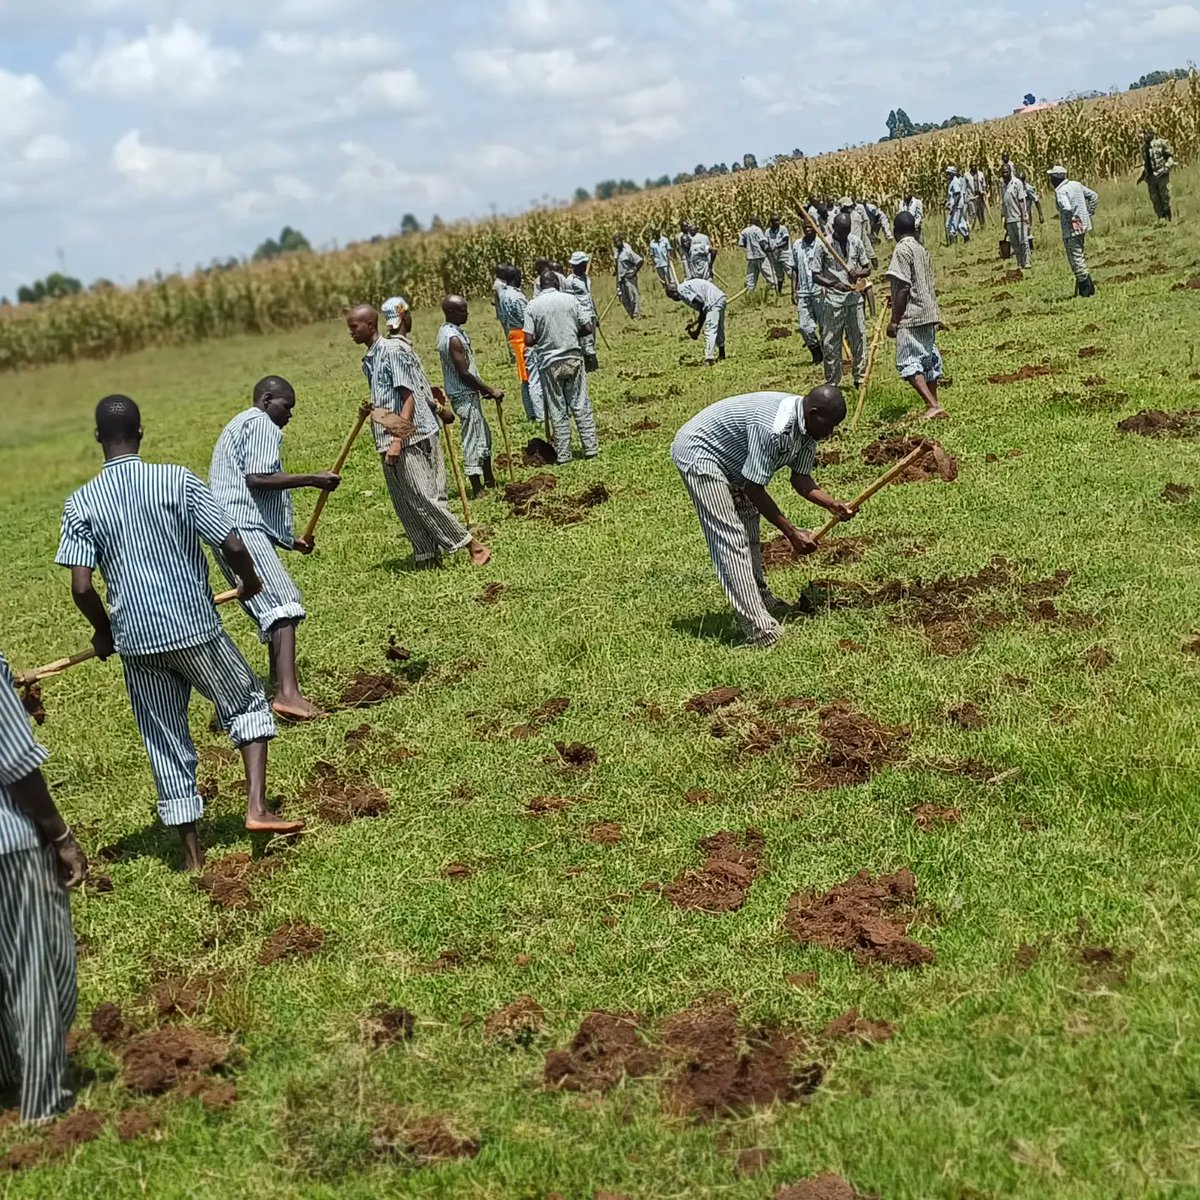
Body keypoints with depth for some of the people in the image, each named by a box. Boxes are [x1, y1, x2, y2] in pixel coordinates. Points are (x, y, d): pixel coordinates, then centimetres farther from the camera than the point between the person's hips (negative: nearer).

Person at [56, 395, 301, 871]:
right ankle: (257, 807, 4)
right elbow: (232, 546, -11)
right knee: (248, 704, 19)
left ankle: (191, 850, 19)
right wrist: (250, 581, 11)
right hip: (195, 627, -2)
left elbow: (81, 587, -8)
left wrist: (104, 633, 10)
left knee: (166, 743, 13)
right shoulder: (177, 480, -8)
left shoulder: (80, 504, -3)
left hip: (136, 639, 2)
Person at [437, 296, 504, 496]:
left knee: (484, 434, 20)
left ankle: (490, 480, 31)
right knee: (473, 440, -4)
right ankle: (477, 490, 2)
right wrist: (490, 390, -16)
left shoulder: (449, 331, 10)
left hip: (468, 392, 10)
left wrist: (483, 389, 18)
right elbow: (464, 373, -23)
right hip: (464, 395, -10)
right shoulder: (453, 339, -22)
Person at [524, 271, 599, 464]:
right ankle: (591, 447, 10)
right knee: (581, 405, 8)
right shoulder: (570, 299, -1)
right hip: (573, 358, 1)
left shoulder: (533, 305, -5)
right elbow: (587, 329, 0)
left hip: (549, 363, -1)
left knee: (558, 410, 6)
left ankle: (563, 454, 8)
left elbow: (529, 340, -10)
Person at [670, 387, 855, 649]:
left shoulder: (807, 427, -6)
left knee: (749, 533, 19)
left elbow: (800, 479, 2)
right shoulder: (772, 427, -35)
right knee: (731, 540, -14)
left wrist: (833, 505, -16)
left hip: (730, 459, 10)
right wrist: (792, 534, -22)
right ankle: (760, 631, -17)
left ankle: (761, 601, 34)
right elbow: (754, 489, -28)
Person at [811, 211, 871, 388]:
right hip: (833, 300, -3)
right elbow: (815, 276, -4)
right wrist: (835, 284, -20)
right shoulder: (823, 245, -6)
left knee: (859, 339, 7)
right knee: (831, 343, 1)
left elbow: (867, 268, 11)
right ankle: (832, 383, 10)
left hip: (854, 299, 3)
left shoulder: (856, 242, 4)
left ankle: (860, 378, 18)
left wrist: (859, 272, -13)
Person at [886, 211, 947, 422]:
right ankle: (933, 404, 23)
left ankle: (933, 406, -20)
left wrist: (894, 320, -15)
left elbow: (903, 288, -18)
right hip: (929, 313, 9)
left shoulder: (902, 250, -11)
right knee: (929, 358, 15)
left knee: (908, 362, -10)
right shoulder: (922, 249, 13)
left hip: (910, 317, -9)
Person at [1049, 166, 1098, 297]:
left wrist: (1072, 220, -21)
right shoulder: (1076, 184, 9)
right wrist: (1088, 214, 14)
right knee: (1079, 256, 20)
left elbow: (1067, 208, -34)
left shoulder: (1060, 191, -16)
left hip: (1072, 229, -9)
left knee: (1075, 258, 0)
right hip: (1083, 225, 9)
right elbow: (1094, 196, 14)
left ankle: (1085, 289, 1)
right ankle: (1089, 287, 22)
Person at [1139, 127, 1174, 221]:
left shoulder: (1161, 143, -3)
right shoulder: (1144, 147, 15)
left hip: (1162, 175, -6)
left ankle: (1167, 218, -1)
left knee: (1165, 197, -7)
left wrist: (1167, 166, -17)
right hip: (1150, 177, 6)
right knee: (1155, 199, 4)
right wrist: (1142, 175, 19)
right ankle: (1161, 218, 10)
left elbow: (1170, 156, -2)